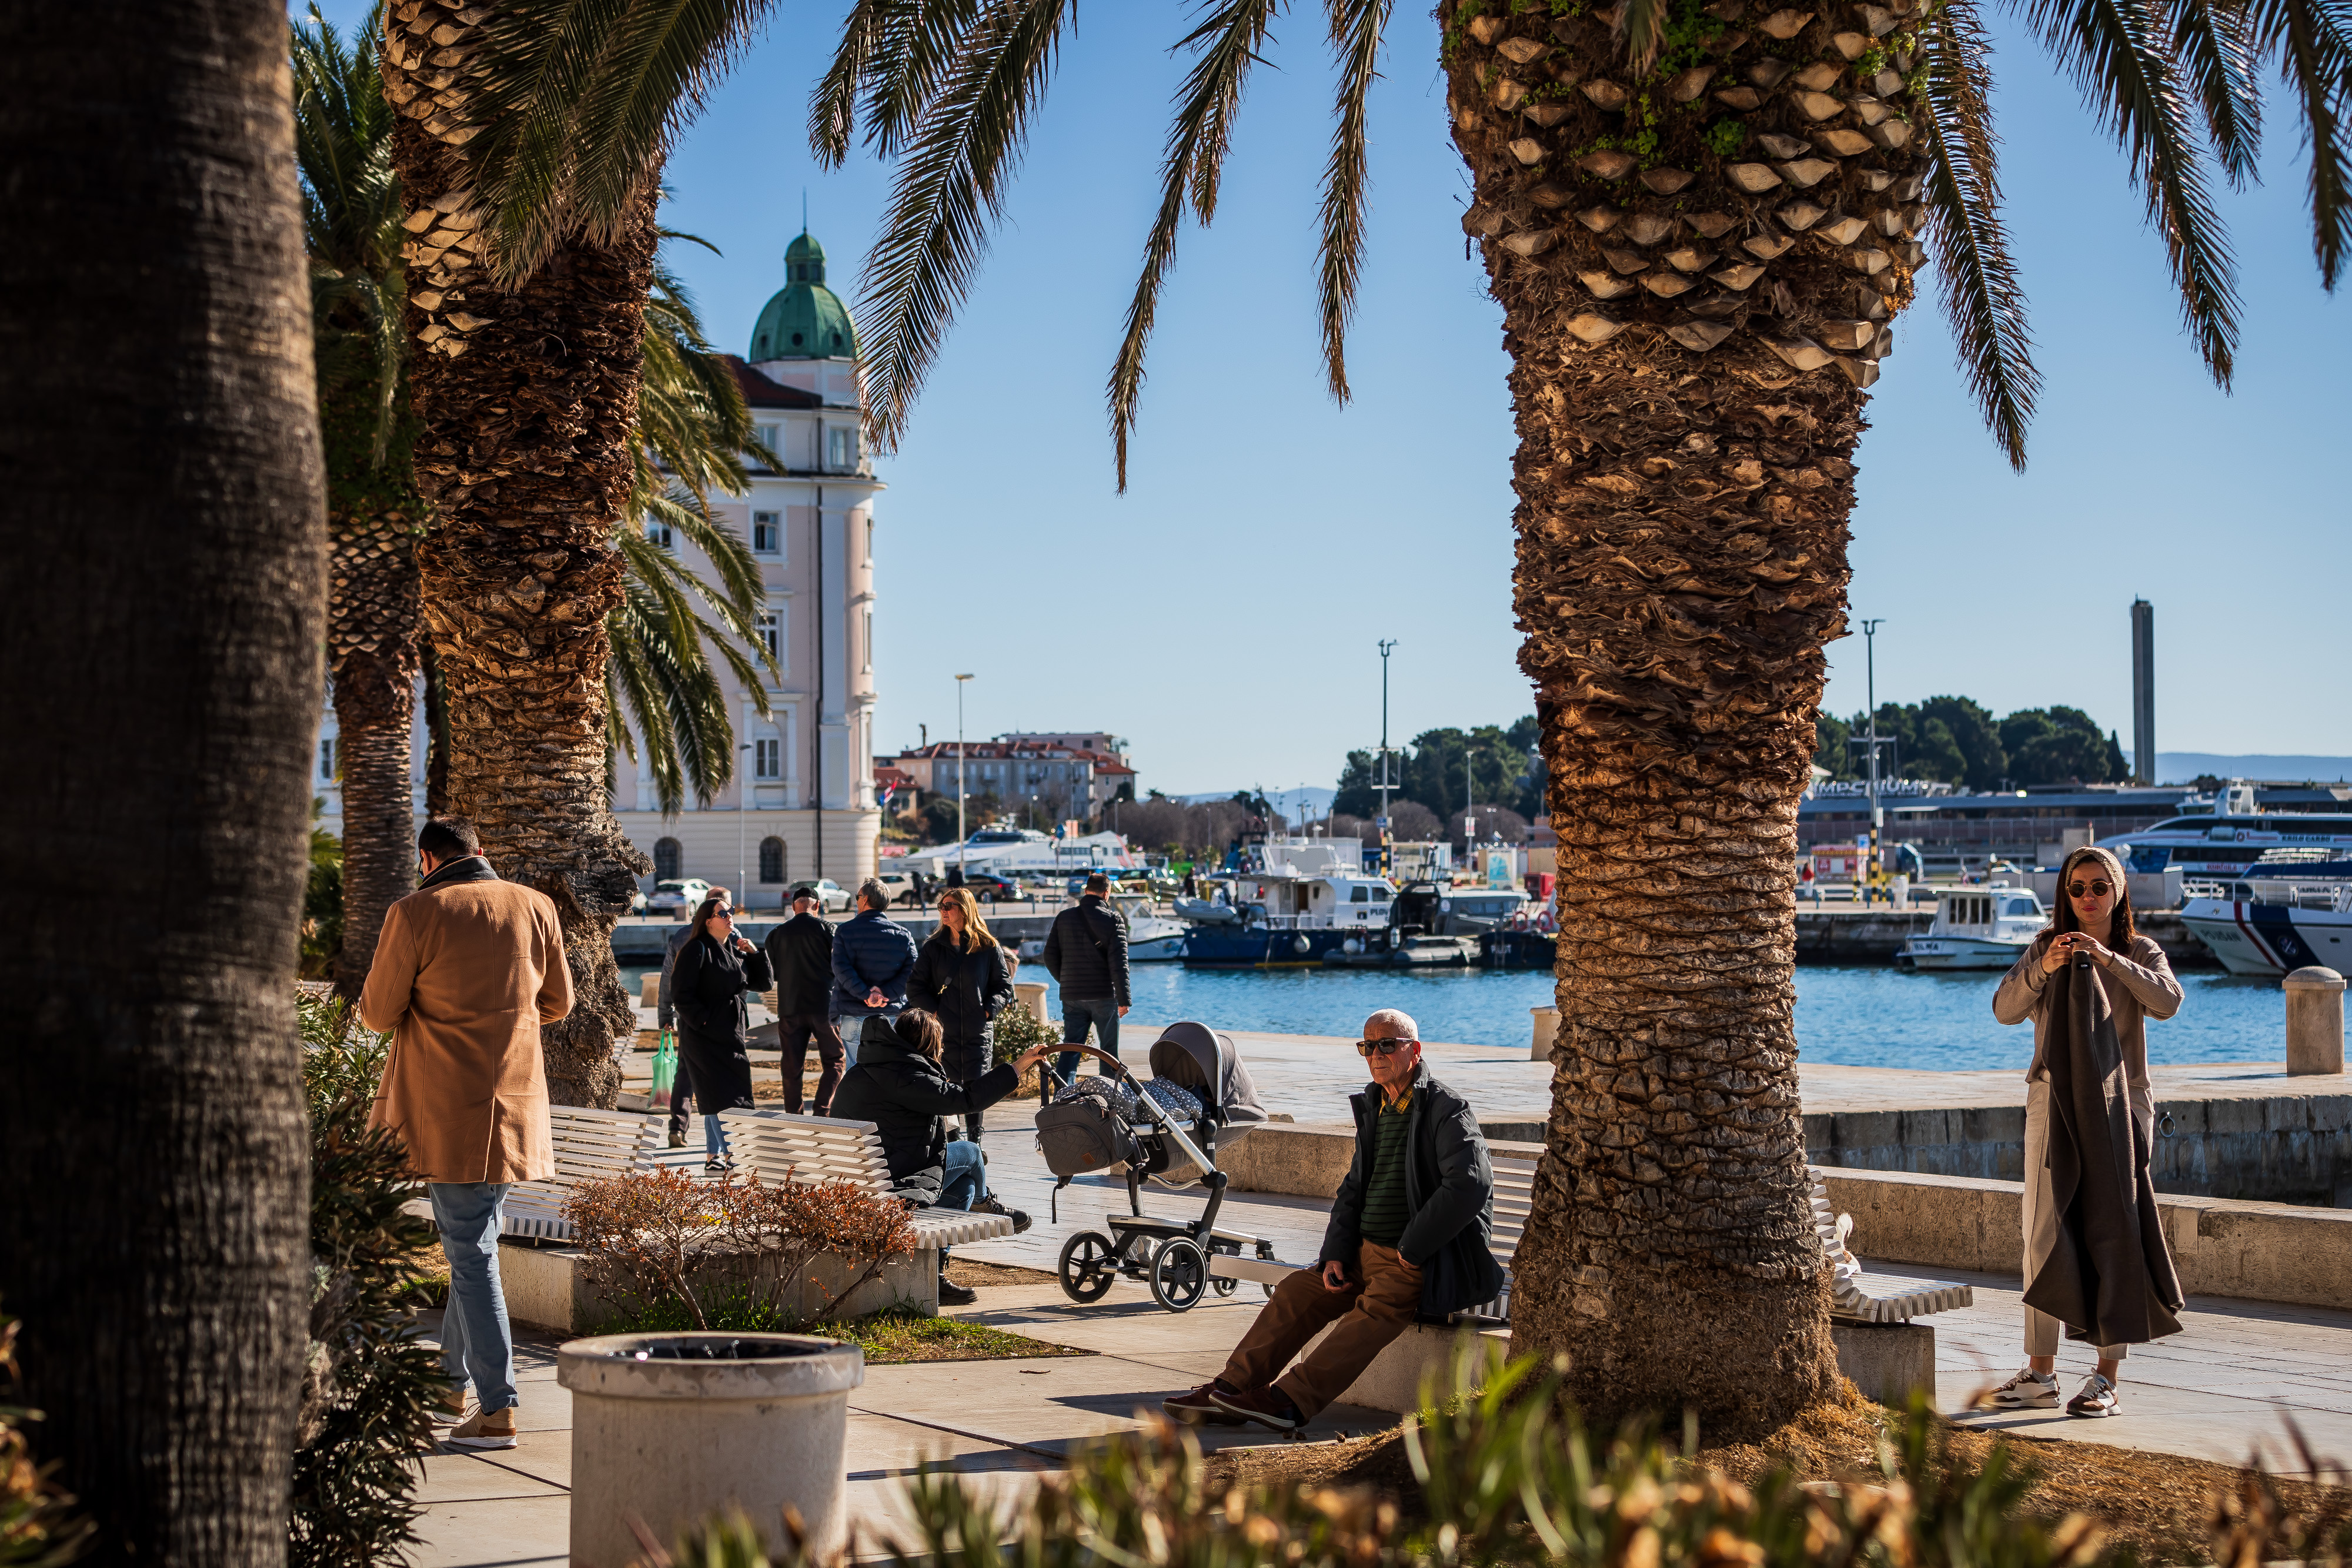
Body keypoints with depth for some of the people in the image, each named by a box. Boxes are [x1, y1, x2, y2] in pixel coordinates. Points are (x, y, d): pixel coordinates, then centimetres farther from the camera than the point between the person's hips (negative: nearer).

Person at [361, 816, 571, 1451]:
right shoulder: (534, 906, 4)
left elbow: (377, 1013, -4)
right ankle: (453, 1379, 30)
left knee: (471, 1255, -2)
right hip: (516, 1106, 5)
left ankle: (497, 1409, -4)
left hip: (449, 1112, -5)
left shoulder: (415, 914, -10)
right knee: (474, 1243, 19)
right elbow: (556, 1002, 13)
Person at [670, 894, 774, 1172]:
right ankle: (729, 1154, -8)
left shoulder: (736, 949, 13)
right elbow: (681, 992, -14)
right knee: (720, 1096, -9)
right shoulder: (697, 950, -10)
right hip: (705, 1035, -8)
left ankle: (714, 1155, 16)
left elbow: (763, 983, 13)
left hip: (733, 1033, 8)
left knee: (719, 1096, 10)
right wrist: (702, 1020, -18)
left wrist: (755, 954, -1)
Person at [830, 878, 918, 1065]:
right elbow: (911, 972, -5)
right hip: (893, 1016, 2)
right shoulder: (903, 934, 6)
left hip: (854, 1017, -2)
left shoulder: (845, 931, 0)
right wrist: (886, 992, -12)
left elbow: (841, 970, -12)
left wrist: (866, 994, -17)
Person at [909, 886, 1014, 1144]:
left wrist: (988, 1011, -6)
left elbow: (1004, 985, 8)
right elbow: (915, 987, 8)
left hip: (979, 1033, -1)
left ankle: (974, 1143, 9)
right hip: (944, 1030, 1)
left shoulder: (989, 947, 4)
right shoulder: (933, 948, 8)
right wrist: (934, 1010, -5)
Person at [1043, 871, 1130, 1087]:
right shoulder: (1113, 919, -7)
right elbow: (1119, 963, -12)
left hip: (1072, 996, 3)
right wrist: (1124, 999, -8)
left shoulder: (1064, 917, 4)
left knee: (1070, 1049, 6)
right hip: (1104, 996, -3)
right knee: (1109, 1051, 8)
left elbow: (1050, 957, 6)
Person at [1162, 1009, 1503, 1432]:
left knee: (1375, 1309, -32)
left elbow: (1469, 1186, -23)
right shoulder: (1374, 1109, 16)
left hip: (1426, 1262, -8)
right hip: (1367, 1253, 8)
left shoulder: (1449, 1110, -9)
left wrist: (1412, 1251, -18)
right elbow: (1353, 1190, 22)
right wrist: (1335, 1254, 5)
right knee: (1298, 1290, -7)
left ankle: (1291, 1400, -44)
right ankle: (1231, 1389, -12)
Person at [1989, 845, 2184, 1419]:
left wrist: (2109, 958, -24)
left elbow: (2166, 1001, -16)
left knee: (2111, 1234, -4)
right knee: (2043, 1235, 1)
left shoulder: (2140, 953, 4)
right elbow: (2005, 1009, -5)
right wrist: (2042, 969, -22)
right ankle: (2040, 1373, 6)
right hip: (2053, 1102, 2)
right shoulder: (2043, 950, 9)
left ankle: (2107, 1378, -1)